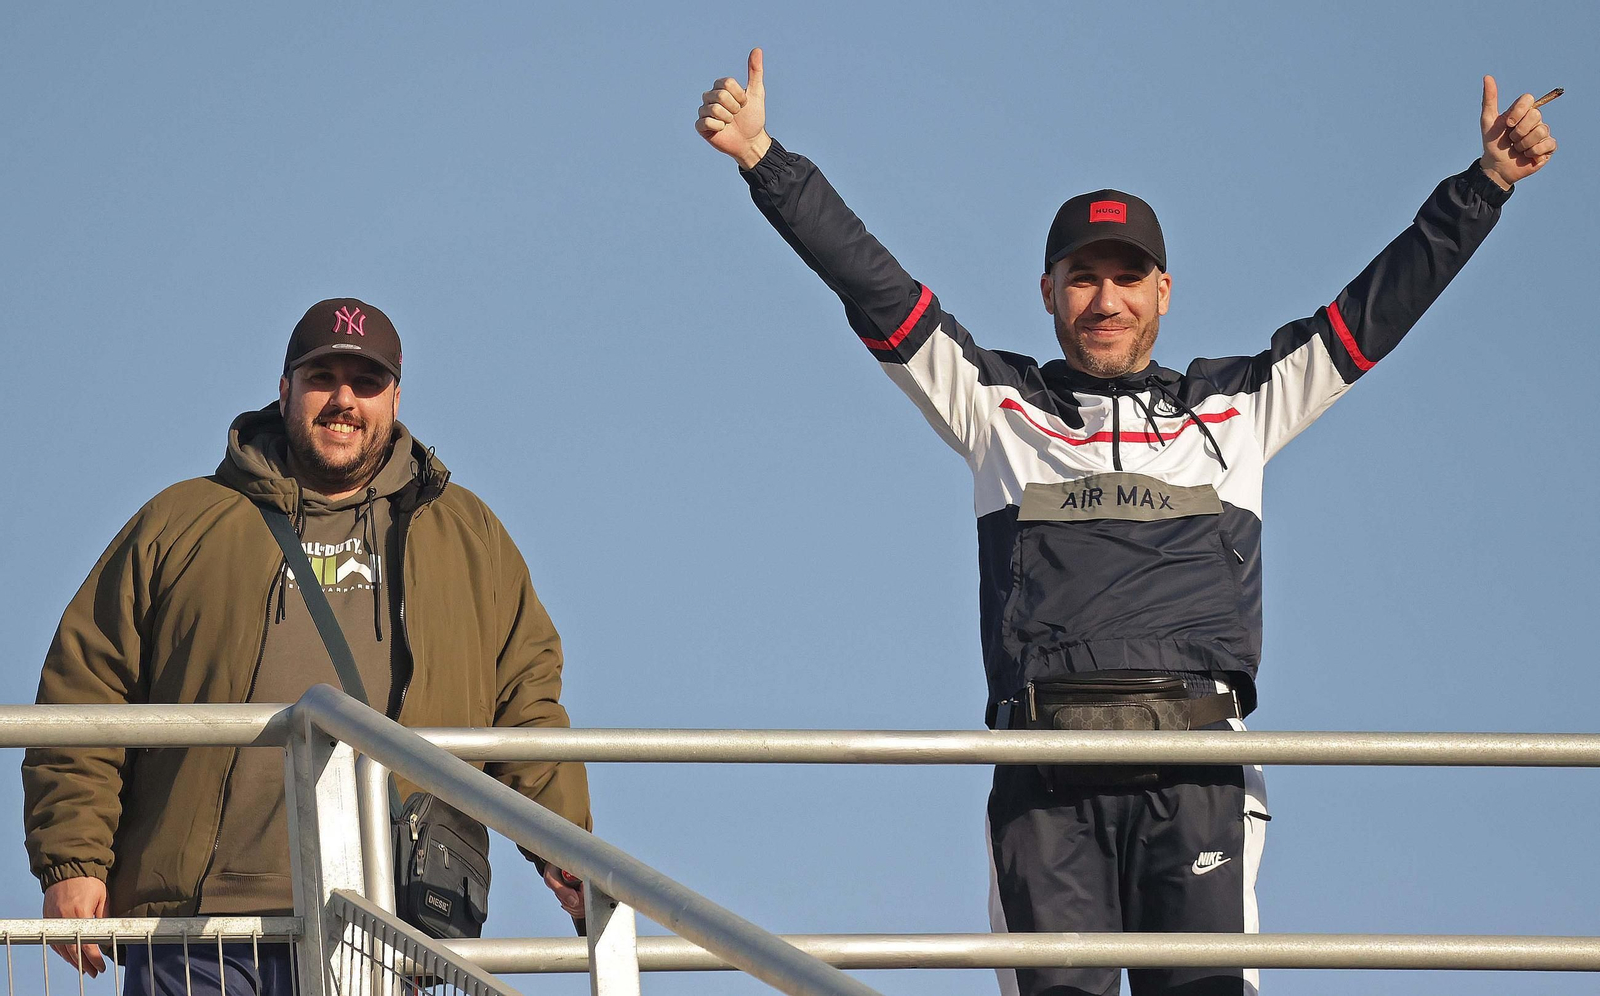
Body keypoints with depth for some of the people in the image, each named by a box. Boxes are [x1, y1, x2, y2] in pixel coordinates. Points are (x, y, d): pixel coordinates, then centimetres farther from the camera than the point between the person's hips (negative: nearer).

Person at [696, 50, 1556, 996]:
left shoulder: (1237, 407, 23)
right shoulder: (996, 404, 21)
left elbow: (1375, 306, 23)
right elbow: (873, 284, 16)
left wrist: (1485, 184, 18)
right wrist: (766, 161, 10)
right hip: (1044, 766, 0)